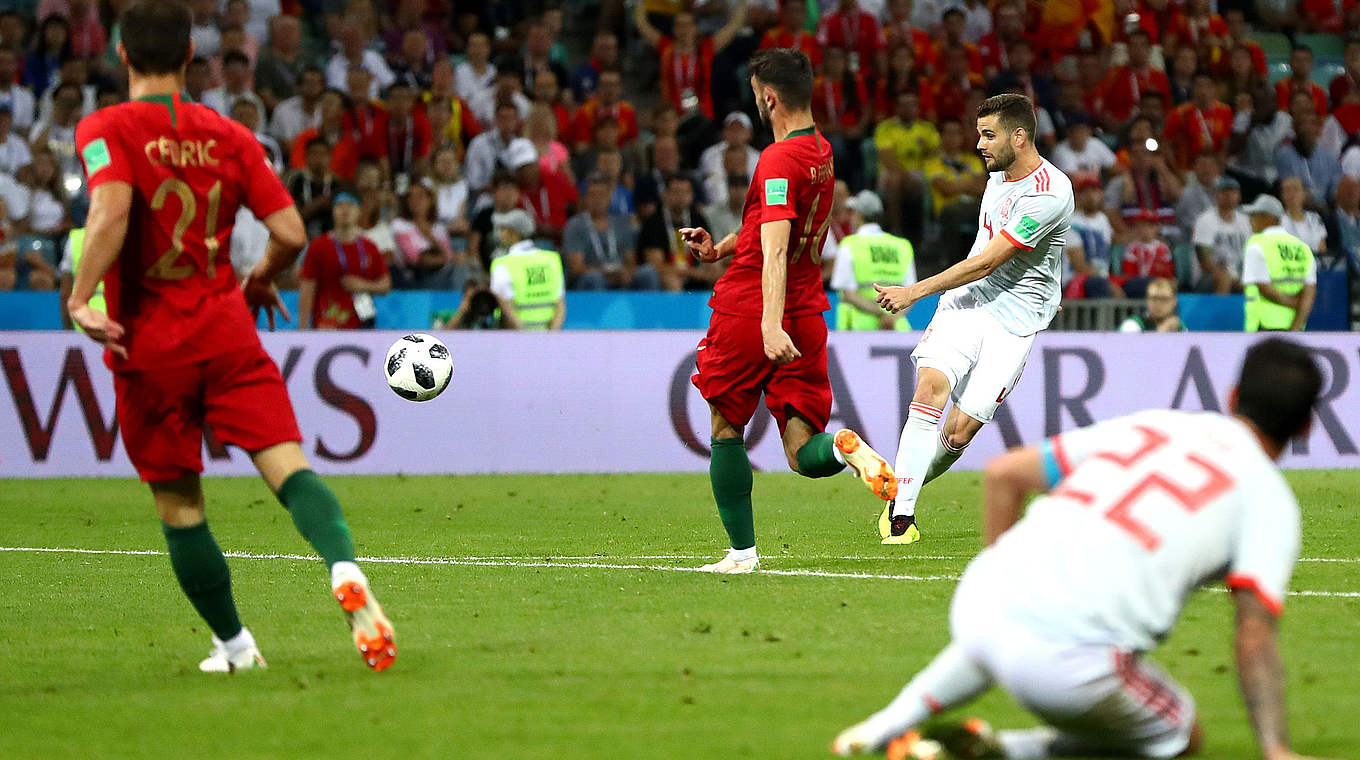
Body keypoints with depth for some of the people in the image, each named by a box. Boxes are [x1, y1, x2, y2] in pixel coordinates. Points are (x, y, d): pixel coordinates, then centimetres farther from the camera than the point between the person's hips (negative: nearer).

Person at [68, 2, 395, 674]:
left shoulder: (105, 129, -4)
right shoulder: (228, 135, 6)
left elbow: (111, 210, -23)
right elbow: (290, 233, 2)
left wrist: (81, 298, -20)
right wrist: (257, 283, 21)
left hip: (147, 344, -2)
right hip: (226, 333, 2)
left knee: (178, 506, 11)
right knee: (287, 465, -9)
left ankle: (233, 644, 19)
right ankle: (345, 570, -37)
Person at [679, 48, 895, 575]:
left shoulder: (778, 160, -14)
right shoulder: (822, 152, 12)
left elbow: (775, 251, -26)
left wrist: (771, 324, -33)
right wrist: (720, 248, 23)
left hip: (747, 312, -7)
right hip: (807, 311, 7)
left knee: (726, 428, 14)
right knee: (803, 456, 2)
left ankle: (742, 551, 14)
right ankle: (843, 448, -31)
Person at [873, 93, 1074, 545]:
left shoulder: (1048, 194, -19)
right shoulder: (1000, 173, 8)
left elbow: (987, 261, -20)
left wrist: (915, 292, -17)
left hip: (1014, 321, -5)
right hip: (965, 303, 5)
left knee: (959, 431, -11)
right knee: (929, 388, -20)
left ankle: (903, 491, 15)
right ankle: (901, 513, -19)